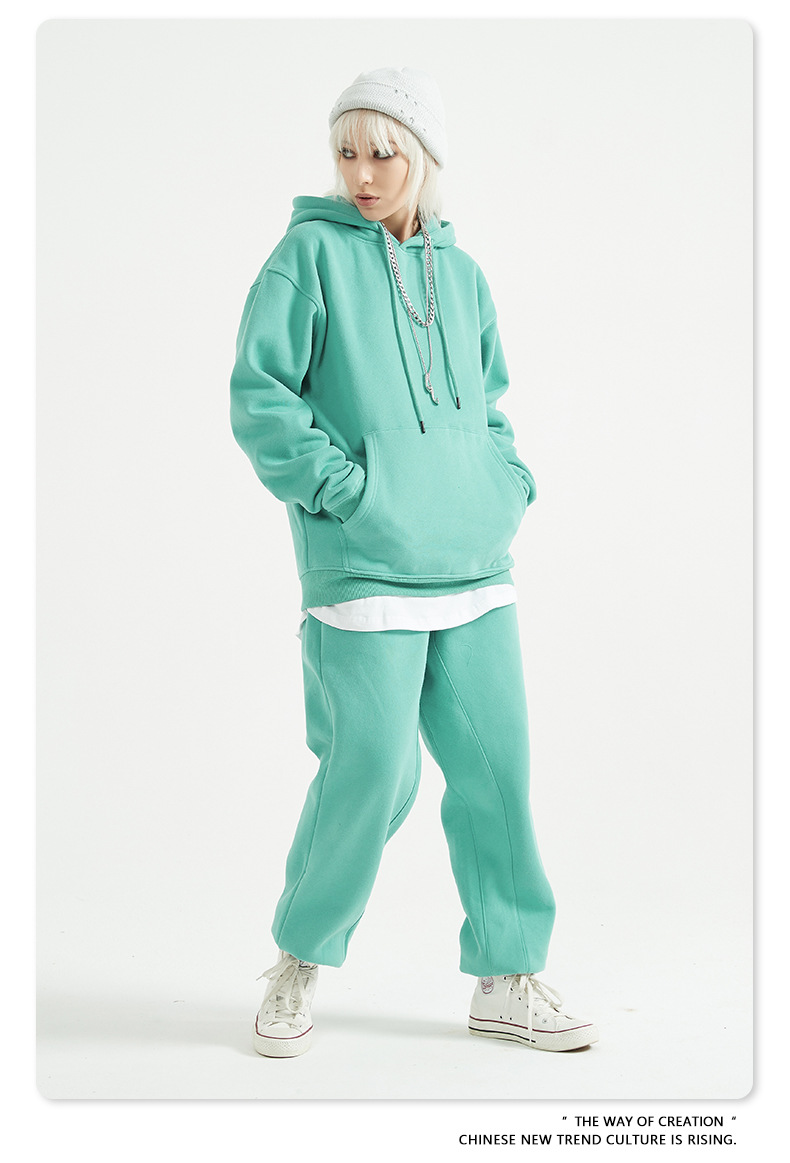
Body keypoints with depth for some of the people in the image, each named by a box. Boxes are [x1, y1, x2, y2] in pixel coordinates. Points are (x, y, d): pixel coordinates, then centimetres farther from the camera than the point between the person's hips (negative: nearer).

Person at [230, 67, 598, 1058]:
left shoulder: (462, 276, 15)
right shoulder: (312, 252, -1)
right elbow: (258, 394, -8)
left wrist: (511, 485, 9)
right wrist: (342, 487, -14)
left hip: (476, 567, 6)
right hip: (363, 567, -5)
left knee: (495, 768, 6)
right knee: (371, 774, -5)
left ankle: (507, 982, 19)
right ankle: (300, 963, 19)